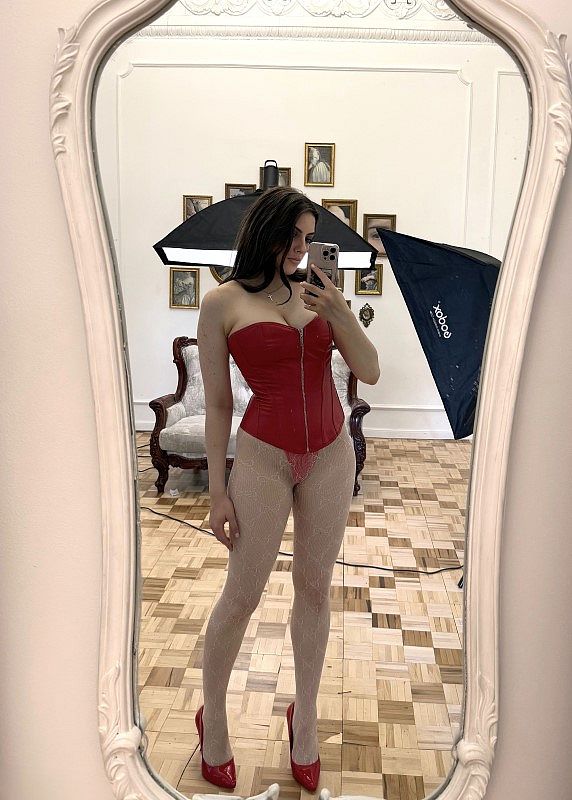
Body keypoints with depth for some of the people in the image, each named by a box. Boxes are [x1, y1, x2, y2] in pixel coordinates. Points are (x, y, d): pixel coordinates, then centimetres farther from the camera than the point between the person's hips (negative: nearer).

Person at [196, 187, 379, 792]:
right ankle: (212, 717, 31)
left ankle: (305, 717, 32)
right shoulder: (222, 302, -5)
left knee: (314, 586, 13)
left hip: (331, 453, 4)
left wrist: (342, 317, -14)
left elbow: (370, 372, 2)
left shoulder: (317, 293, 5)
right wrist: (218, 492, -5)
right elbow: (217, 403, -4)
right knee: (242, 595, 5)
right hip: (264, 456, -3)